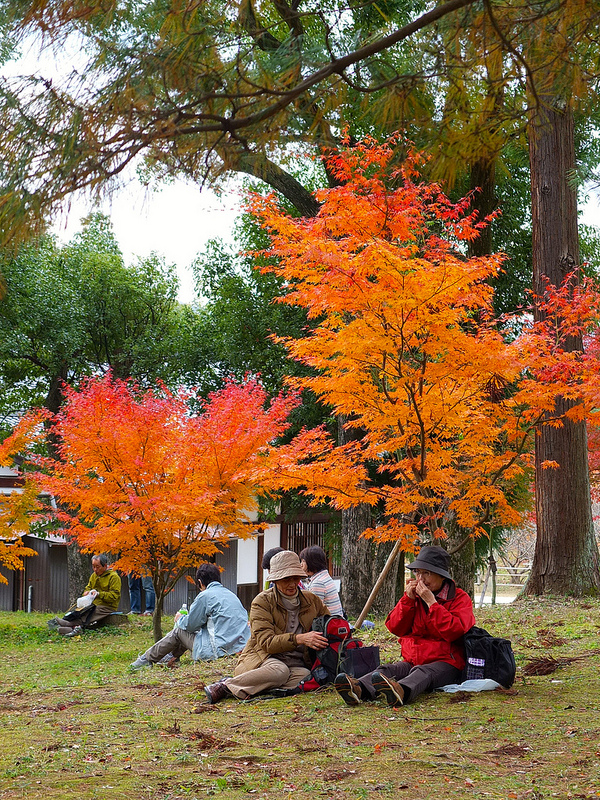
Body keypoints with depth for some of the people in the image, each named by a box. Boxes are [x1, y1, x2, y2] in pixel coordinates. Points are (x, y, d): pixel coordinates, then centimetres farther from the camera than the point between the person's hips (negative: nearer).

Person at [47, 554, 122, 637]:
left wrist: (99, 594, -21)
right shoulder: (94, 575, 18)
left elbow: (114, 596, -13)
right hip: (94, 604, 7)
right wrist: (87, 592, 0)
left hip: (107, 607, -7)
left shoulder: (114, 577, -6)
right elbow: (88, 588, 25)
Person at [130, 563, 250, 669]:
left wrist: (180, 619, 20)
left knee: (178, 631, 12)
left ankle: (146, 659, 25)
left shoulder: (206, 595, -10)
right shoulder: (230, 594, 14)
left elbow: (190, 625, -5)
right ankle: (172, 657, 44)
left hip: (219, 650, -8)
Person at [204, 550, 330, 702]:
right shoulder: (262, 601, -3)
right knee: (279, 671, -40)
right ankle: (226, 685, -23)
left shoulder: (312, 601, 11)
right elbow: (266, 642, -14)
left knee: (306, 676, -34)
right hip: (262, 659, -4)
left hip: (296, 664, 4)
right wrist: (300, 638, -28)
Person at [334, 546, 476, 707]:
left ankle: (401, 691, -71)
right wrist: (408, 599, -2)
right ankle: (359, 689, -56)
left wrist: (431, 602, -16)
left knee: (422, 672, -38)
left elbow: (454, 630, -16)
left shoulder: (460, 598, 2)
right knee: (386, 669, -26)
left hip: (445, 664, -5)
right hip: (412, 661, 5)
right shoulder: (414, 595, 18)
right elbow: (394, 628, 10)